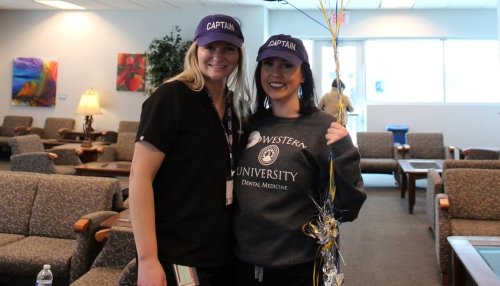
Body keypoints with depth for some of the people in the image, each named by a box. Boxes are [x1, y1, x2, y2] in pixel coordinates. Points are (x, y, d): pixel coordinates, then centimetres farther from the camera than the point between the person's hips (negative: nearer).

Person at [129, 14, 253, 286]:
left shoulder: (235, 106, 7)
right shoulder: (171, 97, -13)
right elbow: (140, 176, -18)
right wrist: (147, 259, -22)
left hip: (221, 254, 7)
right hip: (174, 257, -7)